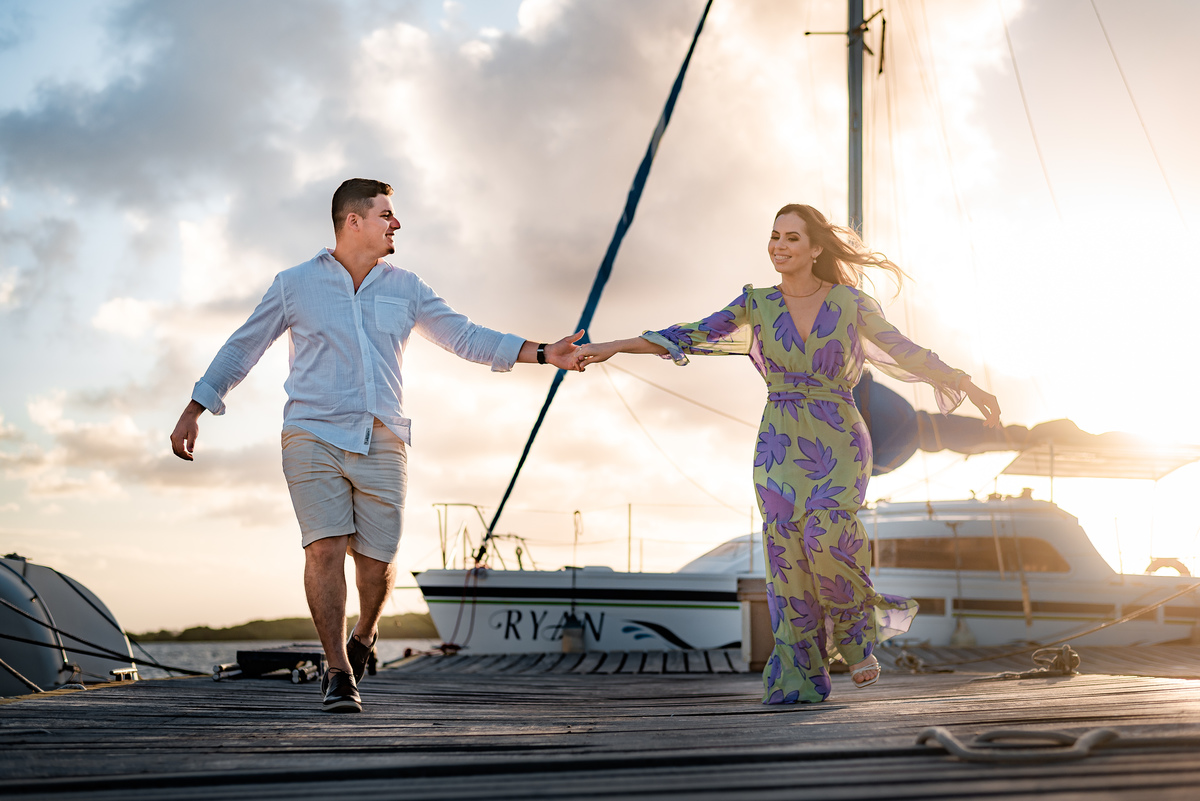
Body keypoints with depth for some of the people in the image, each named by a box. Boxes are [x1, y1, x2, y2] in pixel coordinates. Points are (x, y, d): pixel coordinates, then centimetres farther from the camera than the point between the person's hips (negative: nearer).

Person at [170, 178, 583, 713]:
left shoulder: (405, 289, 13)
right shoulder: (295, 285, 5)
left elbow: (465, 337, 14)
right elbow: (242, 348, 11)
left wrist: (544, 354, 6)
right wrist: (193, 412, 8)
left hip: (381, 443, 3)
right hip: (314, 437, -2)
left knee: (377, 558, 0)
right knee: (324, 549, -14)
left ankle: (364, 637, 32)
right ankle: (339, 675, -4)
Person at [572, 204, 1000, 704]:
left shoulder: (851, 303, 1)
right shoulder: (757, 304, 5)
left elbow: (907, 353, 4)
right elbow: (694, 336, -1)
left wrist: (970, 386, -1)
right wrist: (614, 347, -9)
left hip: (838, 442, -2)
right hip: (780, 445, 2)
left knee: (827, 536, -25)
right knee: (788, 556, -4)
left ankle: (858, 629, 3)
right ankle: (798, 678, 6)